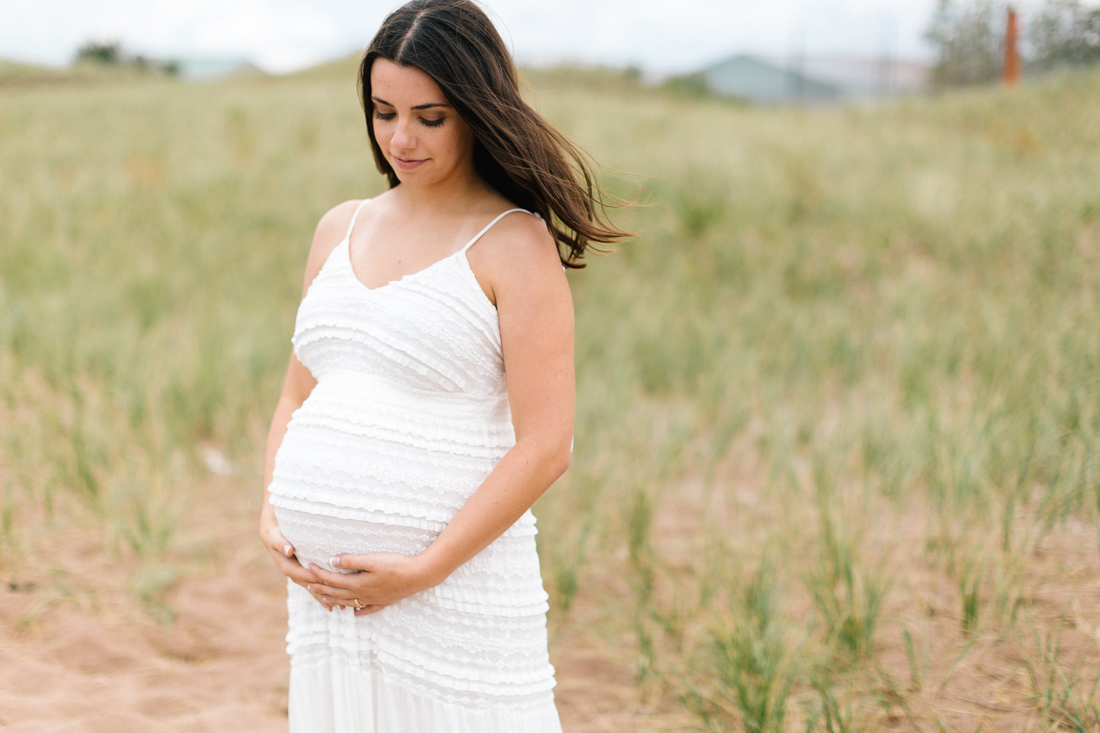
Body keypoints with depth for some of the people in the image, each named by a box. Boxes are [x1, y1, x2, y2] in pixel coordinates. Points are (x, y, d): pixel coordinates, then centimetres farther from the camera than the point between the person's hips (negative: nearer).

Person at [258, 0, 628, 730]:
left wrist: (422, 570, -14)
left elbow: (545, 446, -12)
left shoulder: (514, 245, -6)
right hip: (323, 585, 6)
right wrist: (272, 512, 4)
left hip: (455, 588, -6)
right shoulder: (342, 229, 13)